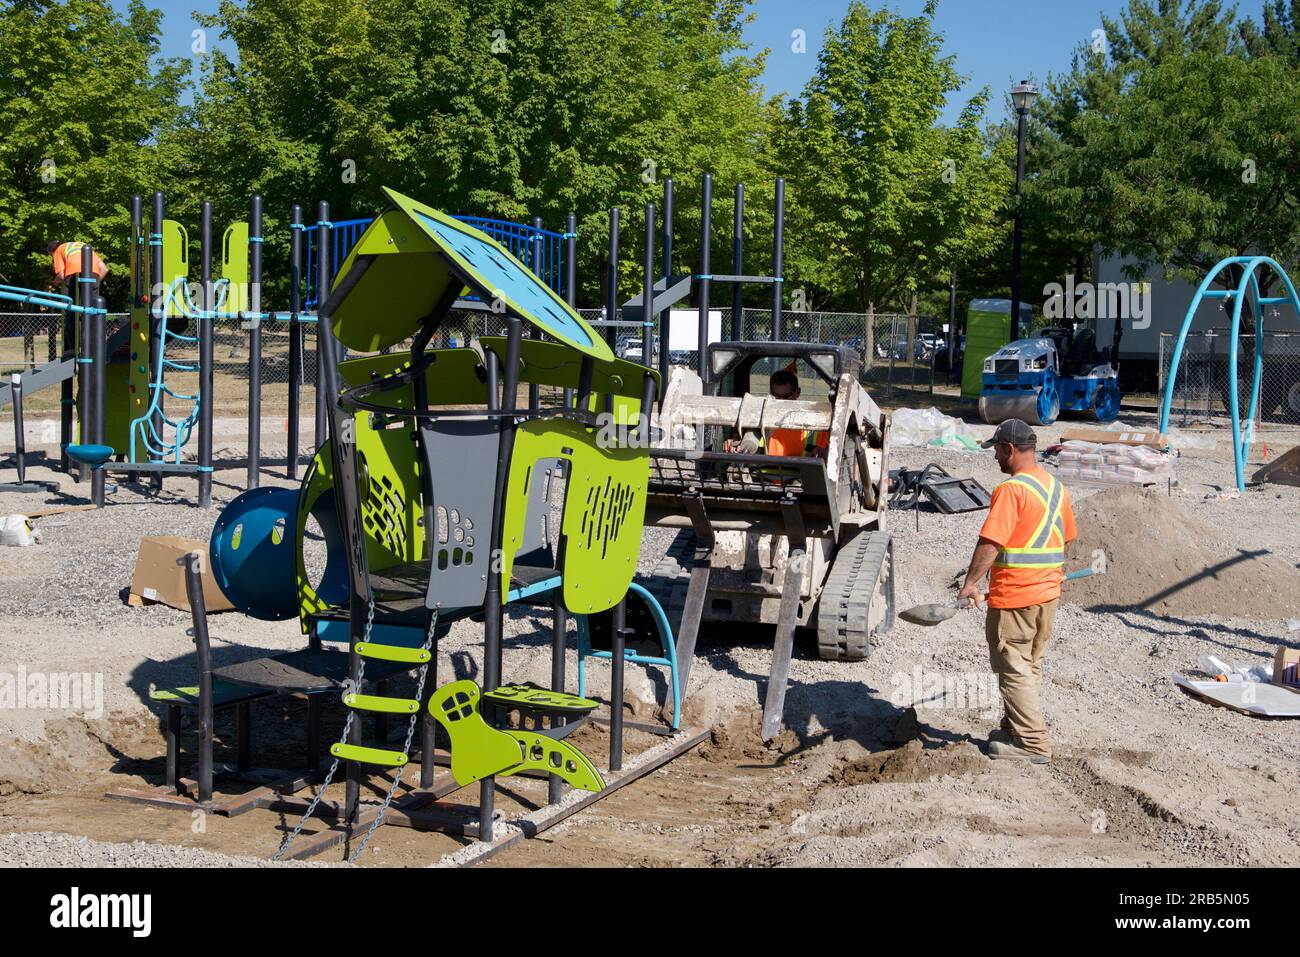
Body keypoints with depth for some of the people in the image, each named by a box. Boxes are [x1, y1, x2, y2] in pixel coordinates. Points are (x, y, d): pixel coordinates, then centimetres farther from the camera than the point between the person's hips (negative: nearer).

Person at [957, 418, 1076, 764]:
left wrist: (971, 583, -23)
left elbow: (990, 542, -24)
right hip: (1048, 593, 9)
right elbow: (1066, 538, 20)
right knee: (1031, 667, 18)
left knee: (1014, 670, 0)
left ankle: (1032, 743, 1)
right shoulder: (1057, 487, 9)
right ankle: (1017, 728, 29)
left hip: (1013, 597, -9)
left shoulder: (1011, 489, -18)